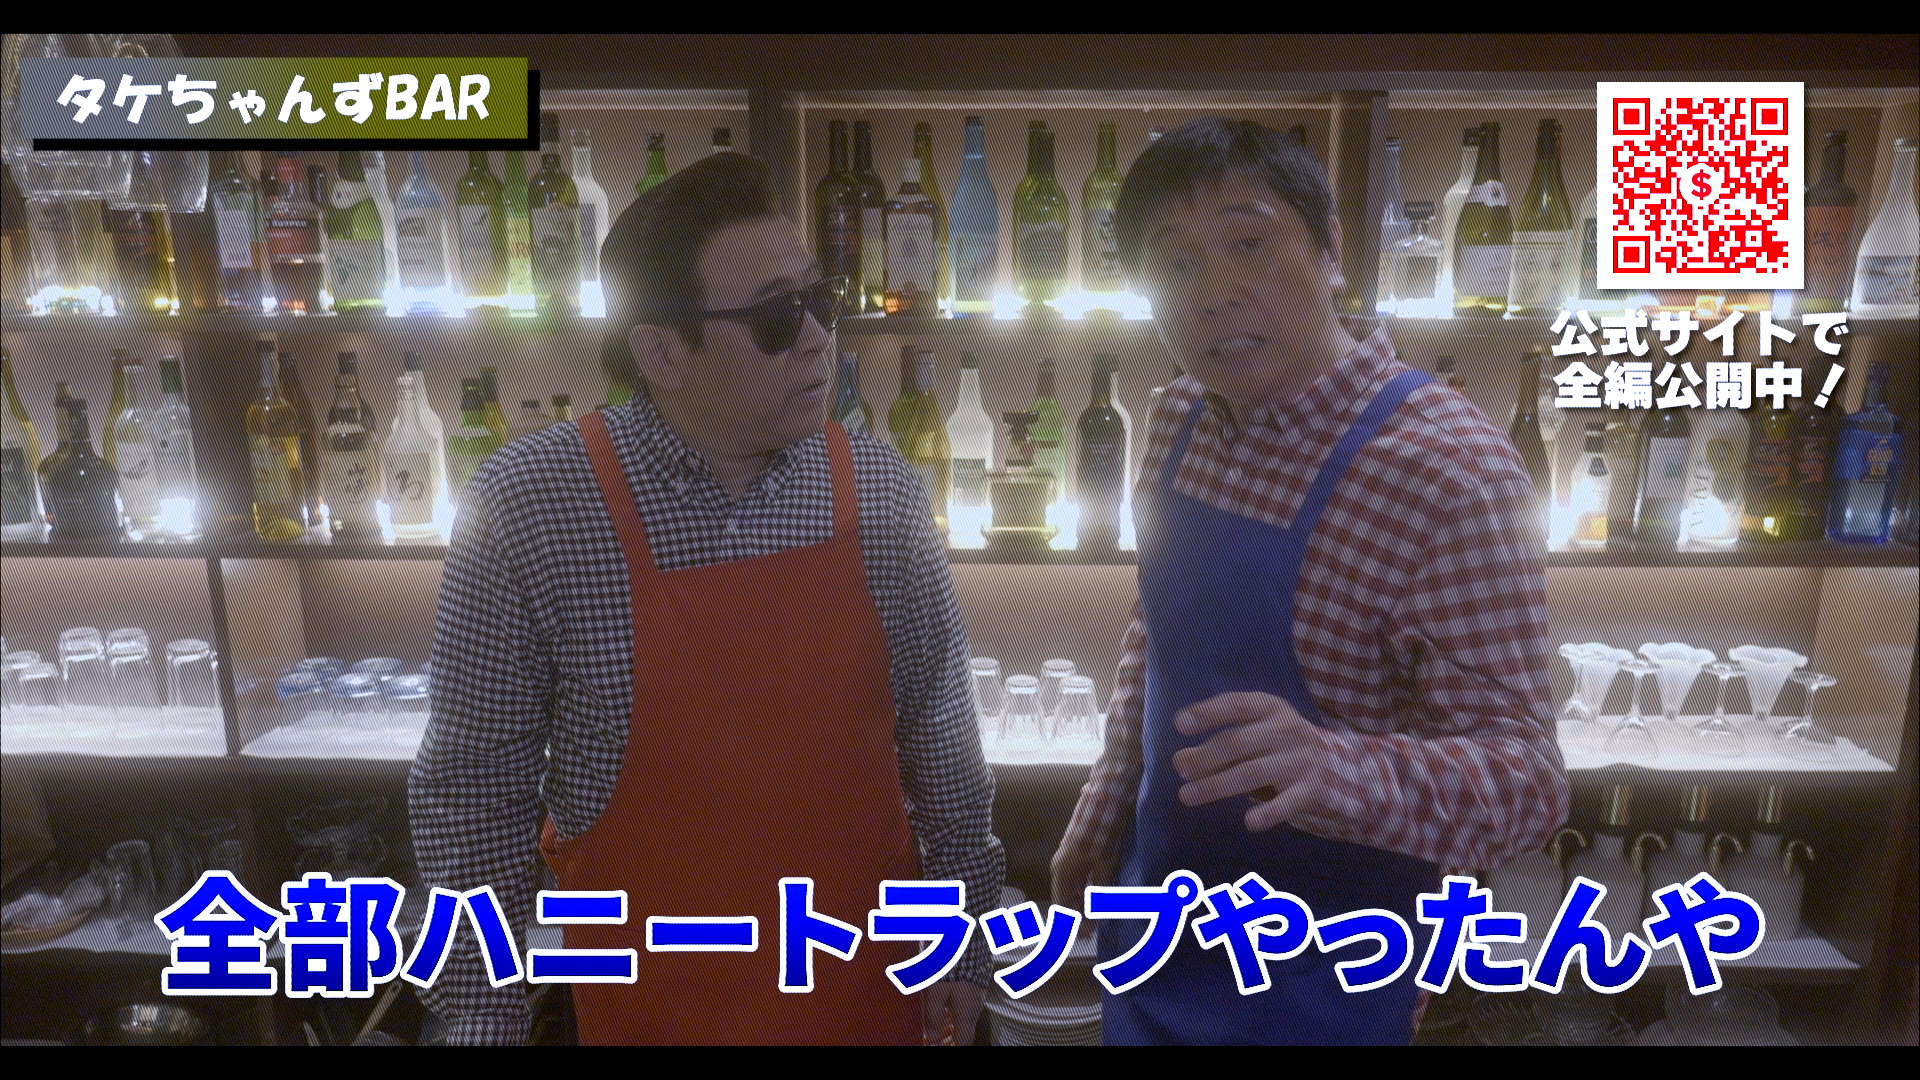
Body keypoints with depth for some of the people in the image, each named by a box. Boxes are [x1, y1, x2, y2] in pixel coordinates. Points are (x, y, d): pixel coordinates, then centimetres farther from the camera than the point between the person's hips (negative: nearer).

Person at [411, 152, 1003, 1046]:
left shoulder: (881, 490, -10)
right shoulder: (525, 509, -18)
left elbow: (937, 734, -1)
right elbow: (477, 784, -9)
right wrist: (479, 1013, -5)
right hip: (651, 995, -1)